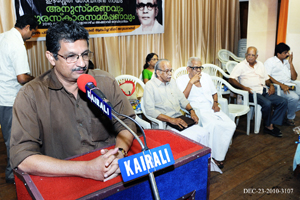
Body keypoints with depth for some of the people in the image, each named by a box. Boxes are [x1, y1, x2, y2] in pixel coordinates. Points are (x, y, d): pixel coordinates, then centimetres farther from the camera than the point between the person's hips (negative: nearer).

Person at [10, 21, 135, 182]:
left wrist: (120, 152, -17)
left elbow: (126, 122, 5)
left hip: (114, 174, 2)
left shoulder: (105, 82, 1)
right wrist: (86, 169, -23)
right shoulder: (30, 96, -8)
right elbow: (22, 157, -14)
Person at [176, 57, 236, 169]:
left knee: (231, 125, -17)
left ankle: (218, 156, -8)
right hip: (196, 110, -6)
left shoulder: (206, 77, 17)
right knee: (213, 124, -35)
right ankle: (211, 156, -17)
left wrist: (215, 103, 5)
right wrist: (191, 82, -17)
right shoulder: (181, 80, 0)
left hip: (211, 109, 6)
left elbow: (214, 93, 26)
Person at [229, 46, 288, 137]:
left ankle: (272, 124, -9)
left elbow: (266, 78, 26)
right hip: (252, 93, -7)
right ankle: (268, 126, -9)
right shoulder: (241, 65, 1)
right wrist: (243, 87, -22)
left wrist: (271, 85, 4)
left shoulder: (260, 64, 21)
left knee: (283, 102, -10)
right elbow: (231, 79, -10)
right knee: (267, 103, -31)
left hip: (264, 91, 7)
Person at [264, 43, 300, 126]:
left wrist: (290, 63, 7)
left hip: (289, 85, 7)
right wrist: (281, 85, -23)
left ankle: (290, 111, 2)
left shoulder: (287, 62, 21)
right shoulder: (270, 62, 1)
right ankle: (290, 118, -5)